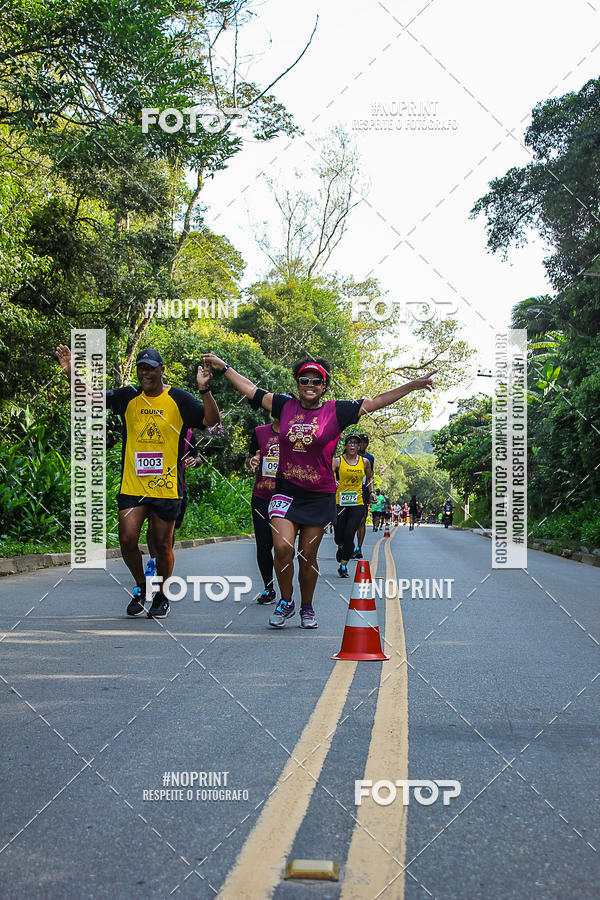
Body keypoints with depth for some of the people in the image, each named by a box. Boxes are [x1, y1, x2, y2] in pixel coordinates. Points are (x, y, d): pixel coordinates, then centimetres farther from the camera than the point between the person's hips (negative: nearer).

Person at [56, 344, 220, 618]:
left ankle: (161, 596, 26)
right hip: (132, 485, 2)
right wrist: (72, 374, -4)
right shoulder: (128, 397, 7)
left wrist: (204, 390, -23)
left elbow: (211, 420, -8)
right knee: (127, 539, -7)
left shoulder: (178, 399, -1)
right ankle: (140, 586, 20)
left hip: (167, 486, -2)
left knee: (162, 545, 5)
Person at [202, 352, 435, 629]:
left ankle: (307, 608, 25)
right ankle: (285, 602, 10)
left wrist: (412, 385, -6)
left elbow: (377, 402, -1)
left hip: (319, 495, -1)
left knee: (307, 556, 5)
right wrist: (223, 367, 17)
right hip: (286, 490, 1)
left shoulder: (336, 411, -1)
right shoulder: (285, 406, 5)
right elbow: (251, 389, 14)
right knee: (283, 547, -13)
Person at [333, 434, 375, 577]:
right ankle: (341, 548, 42)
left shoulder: (365, 462, 8)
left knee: (349, 534, -13)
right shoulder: (338, 461, -2)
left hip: (357, 503, 1)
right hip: (340, 502, -1)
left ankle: (343, 566, -2)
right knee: (339, 537, 4)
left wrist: (371, 492, 16)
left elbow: (369, 477, 26)